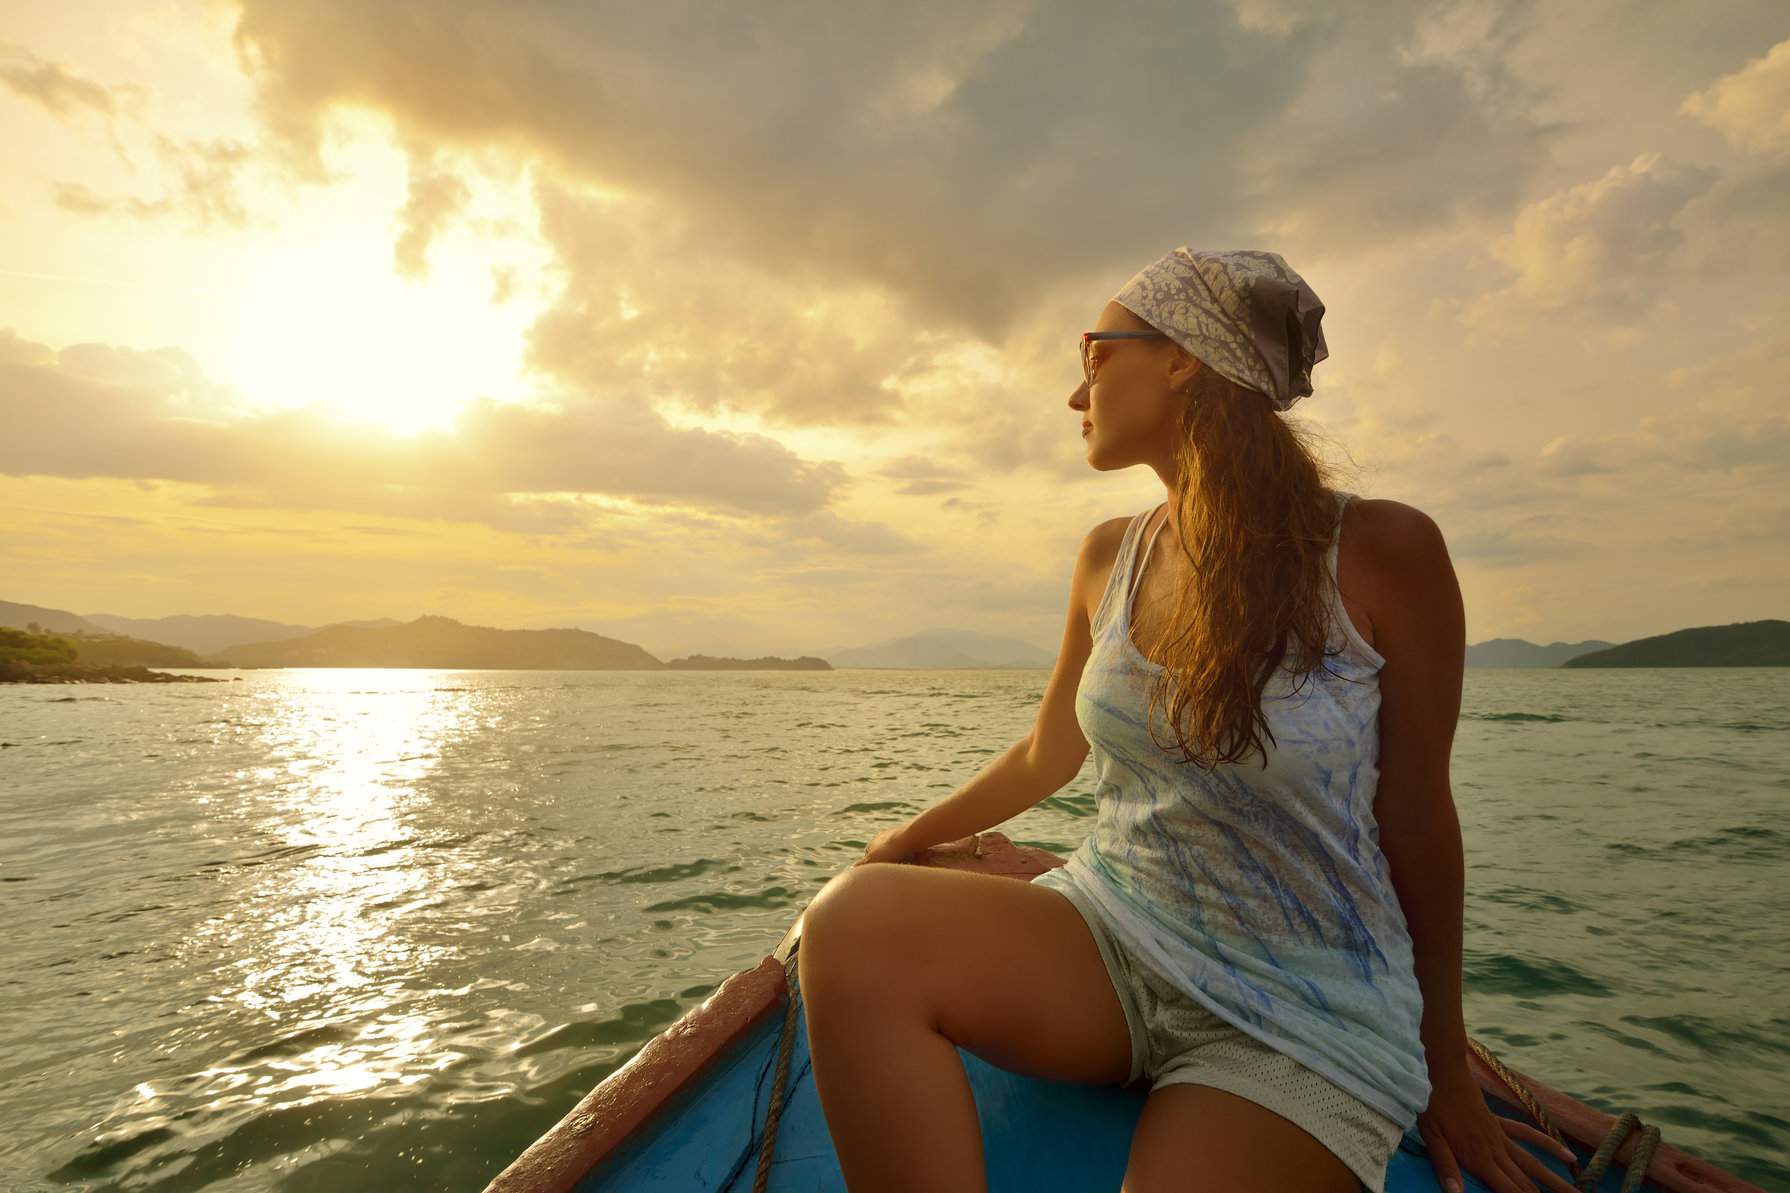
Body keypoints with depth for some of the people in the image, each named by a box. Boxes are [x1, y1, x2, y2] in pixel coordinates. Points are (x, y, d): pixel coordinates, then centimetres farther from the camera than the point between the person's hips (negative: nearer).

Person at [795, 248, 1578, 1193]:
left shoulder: (1383, 554, -11)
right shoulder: (1110, 558, 2)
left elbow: (1416, 822, -2)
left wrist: (1446, 1071, 9)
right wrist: (900, 847, 22)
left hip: (1305, 1015, -3)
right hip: (1111, 936, 4)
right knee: (852, 921, -24)